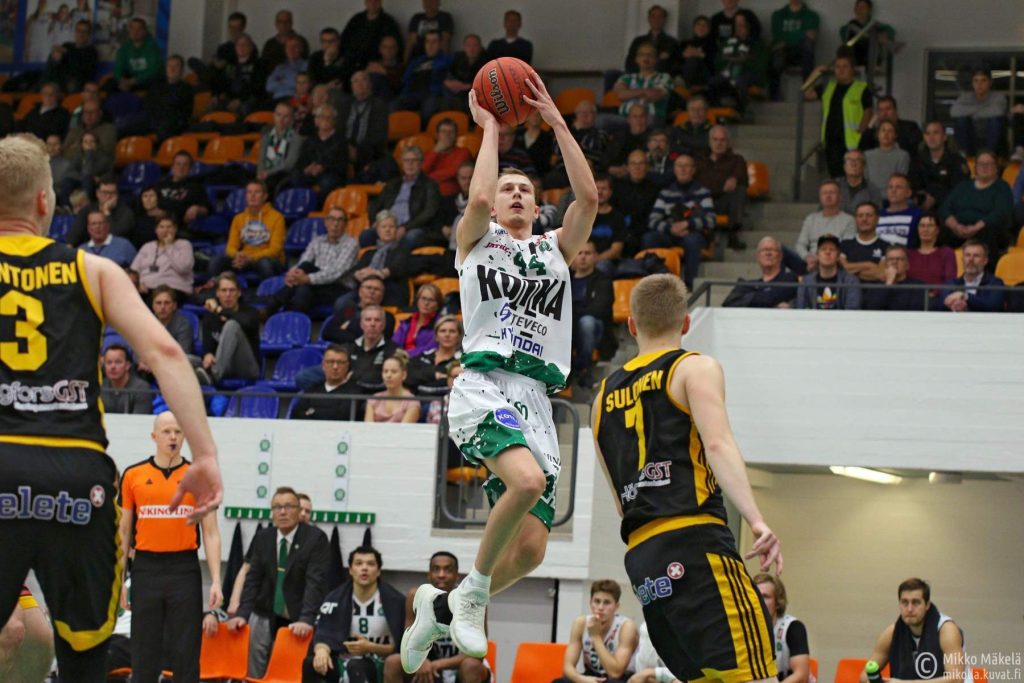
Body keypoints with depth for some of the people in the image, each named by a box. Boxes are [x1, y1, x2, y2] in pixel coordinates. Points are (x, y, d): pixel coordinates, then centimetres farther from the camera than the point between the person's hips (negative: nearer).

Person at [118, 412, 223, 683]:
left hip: (185, 569, -1)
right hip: (146, 567, 1)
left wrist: (216, 581, -6)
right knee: (144, 651, 4)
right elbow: (123, 531, 9)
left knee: (187, 650, 0)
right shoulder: (133, 475, 5)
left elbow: (211, 533, 3)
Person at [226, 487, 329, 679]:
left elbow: (315, 582, -15)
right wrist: (242, 614, -10)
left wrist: (306, 620, -27)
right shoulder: (262, 538, 7)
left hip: (298, 622, -4)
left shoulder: (316, 538, -7)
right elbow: (252, 578, 4)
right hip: (266, 616, 4)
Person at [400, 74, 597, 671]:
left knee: (531, 548, -4)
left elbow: (589, 196, 7)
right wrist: (489, 126, 5)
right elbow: (478, 198, -7)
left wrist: (556, 121, 8)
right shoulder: (477, 240, 15)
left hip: (536, 399, 5)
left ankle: (442, 606, 21)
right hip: (484, 386, -5)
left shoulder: (556, 250, 23)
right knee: (528, 481, -34)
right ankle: (473, 591, -12)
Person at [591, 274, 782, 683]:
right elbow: (717, 443, -13)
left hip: (641, 557, 7)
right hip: (693, 541, -7)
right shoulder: (695, 368, 6)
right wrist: (757, 521, -23)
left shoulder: (604, 397, 24)